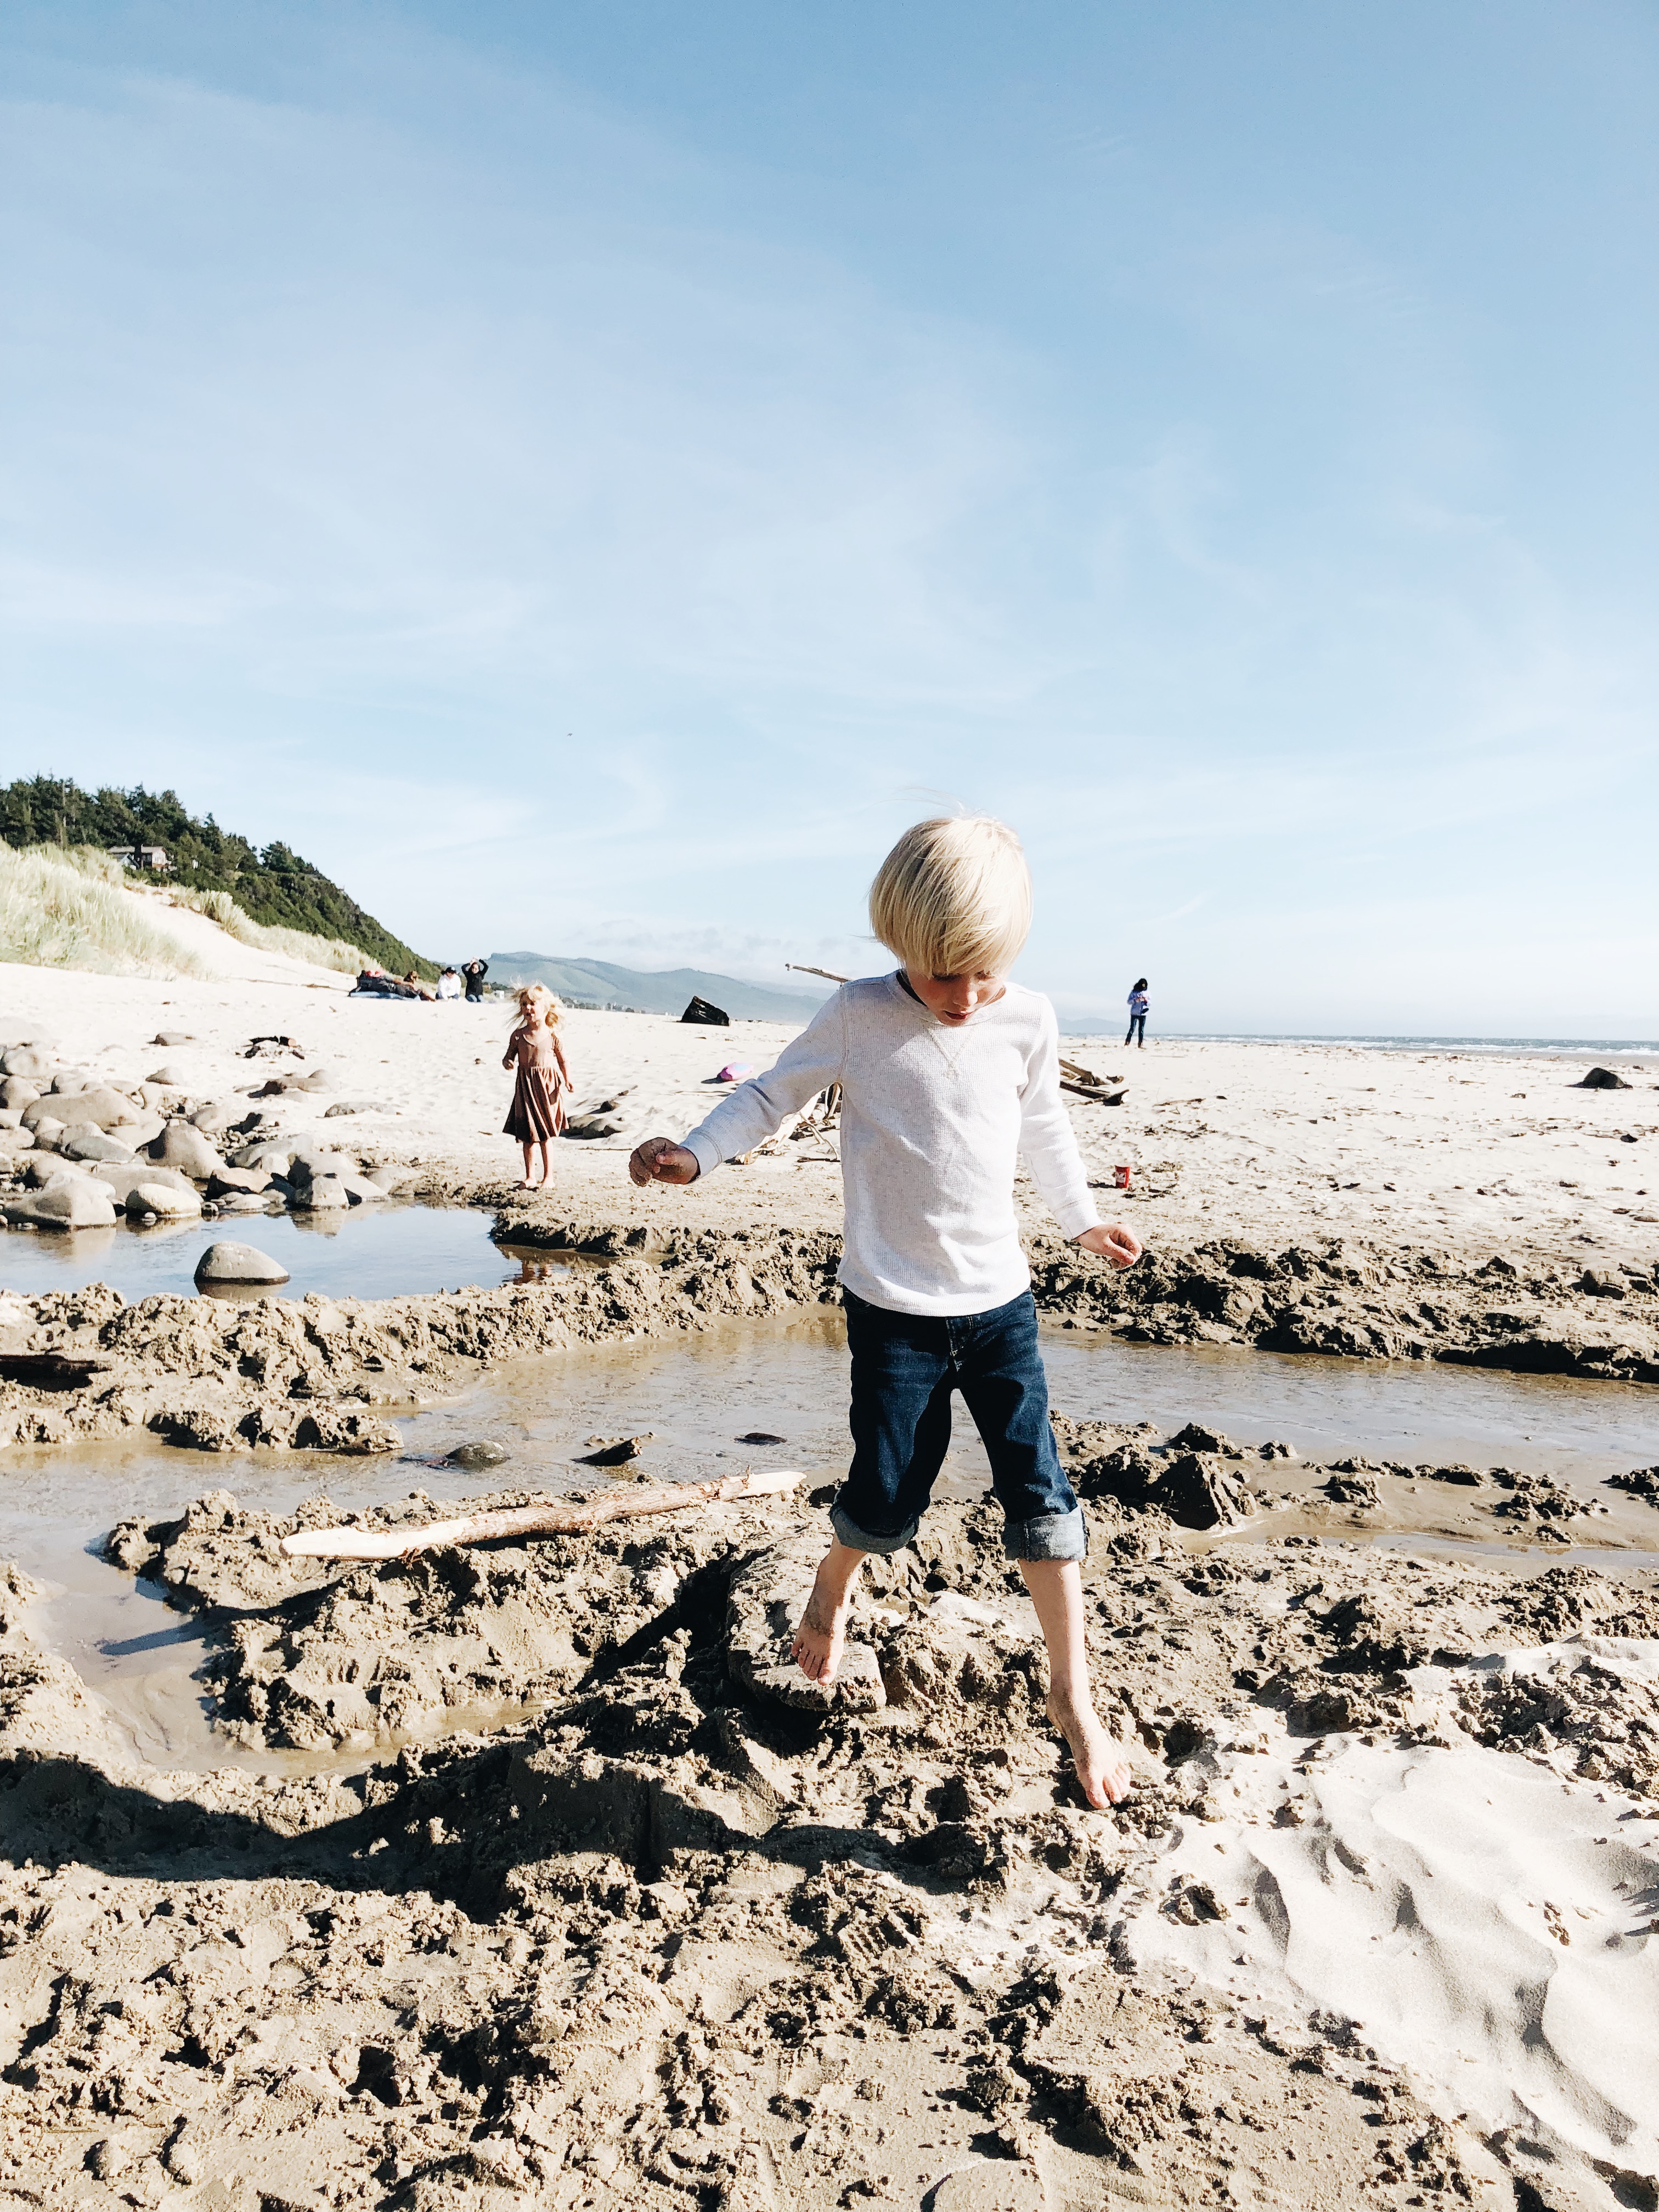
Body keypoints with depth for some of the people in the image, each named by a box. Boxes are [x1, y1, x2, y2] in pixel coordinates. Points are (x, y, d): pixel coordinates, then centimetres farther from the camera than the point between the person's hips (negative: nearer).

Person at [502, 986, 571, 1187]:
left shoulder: (552, 1035, -4)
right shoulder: (518, 1036, 1)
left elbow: (562, 1060, 0)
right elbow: (509, 1056, 8)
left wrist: (567, 1080, -14)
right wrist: (507, 1061, -15)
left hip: (547, 1087, -2)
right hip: (526, 1087, 2)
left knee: (546, 1136, 3)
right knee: (528, 1136, 6)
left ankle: (548, 1176, 13)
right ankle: (530, 1177, 17)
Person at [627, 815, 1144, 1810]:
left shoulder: (1029, 1021, -2)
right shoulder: (858, 1018, -11)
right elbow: (774, 1093, 0)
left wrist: (1082, 1217, 27)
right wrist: (696, 1151, -16)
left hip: (1001, 1300, 3)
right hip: (895, 1308, -2)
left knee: (1040, 1492, 2)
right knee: (889, 1496, 2)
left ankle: (1073, 1695, 19)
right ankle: (833, 1588, 39)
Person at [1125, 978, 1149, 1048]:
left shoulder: (1147, 992, 8)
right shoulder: (1134, 992, -2)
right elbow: (1129, 1002, -4)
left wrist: (1146, 1000, -9)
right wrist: (1136, 1000, -20)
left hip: (1143, 1013, 3)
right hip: (1134, 1013, -3)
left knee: (1142, 1029, 4)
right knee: (1132, 1029, -8)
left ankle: (1140, 1044, 8)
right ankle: (1127, 1043, -4)